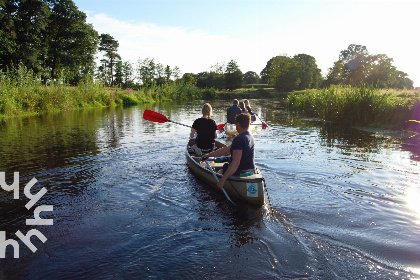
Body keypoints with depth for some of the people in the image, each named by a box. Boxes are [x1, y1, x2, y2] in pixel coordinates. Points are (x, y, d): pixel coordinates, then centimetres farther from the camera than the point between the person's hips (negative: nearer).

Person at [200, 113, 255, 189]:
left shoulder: (238, 139, -23)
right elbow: (227, 149, 9)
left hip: (240, 173, -9)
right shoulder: (250, 137, 8)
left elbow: (236, 162, -32)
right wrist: (209, 155, 11)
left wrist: (223, 179, -31)